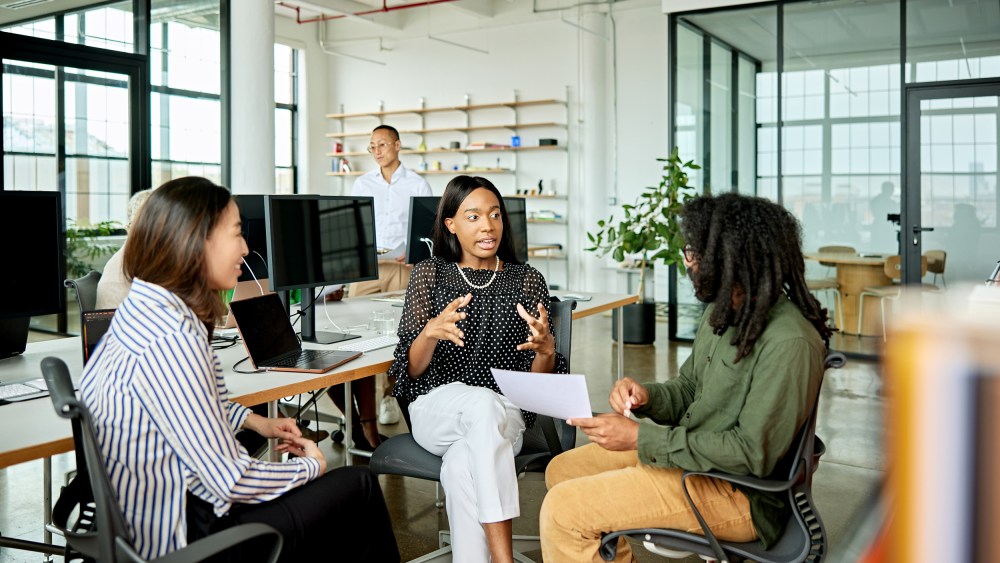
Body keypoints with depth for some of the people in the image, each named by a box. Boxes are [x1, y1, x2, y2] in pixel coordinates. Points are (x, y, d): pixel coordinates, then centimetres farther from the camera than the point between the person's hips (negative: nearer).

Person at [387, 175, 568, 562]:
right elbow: (411, 369, -1)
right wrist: (430, 332, -23)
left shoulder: (527, 280, 6)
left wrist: (545, 349, -20)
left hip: (505, 414, 0)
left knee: (461, 466, -34)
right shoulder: (429, 273, 5)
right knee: (483, 405, -35)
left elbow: (537, 379, 3)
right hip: (437, 408, 0)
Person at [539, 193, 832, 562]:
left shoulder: (788, 343, -25)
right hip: (691, 451, 9)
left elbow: (753, 454, -26)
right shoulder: (723, 311, 5)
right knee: (562, 470, 13)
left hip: (738, 491, -9)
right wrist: (645, 397, -9)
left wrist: (643, 438, -24)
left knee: (563, 509, -16)